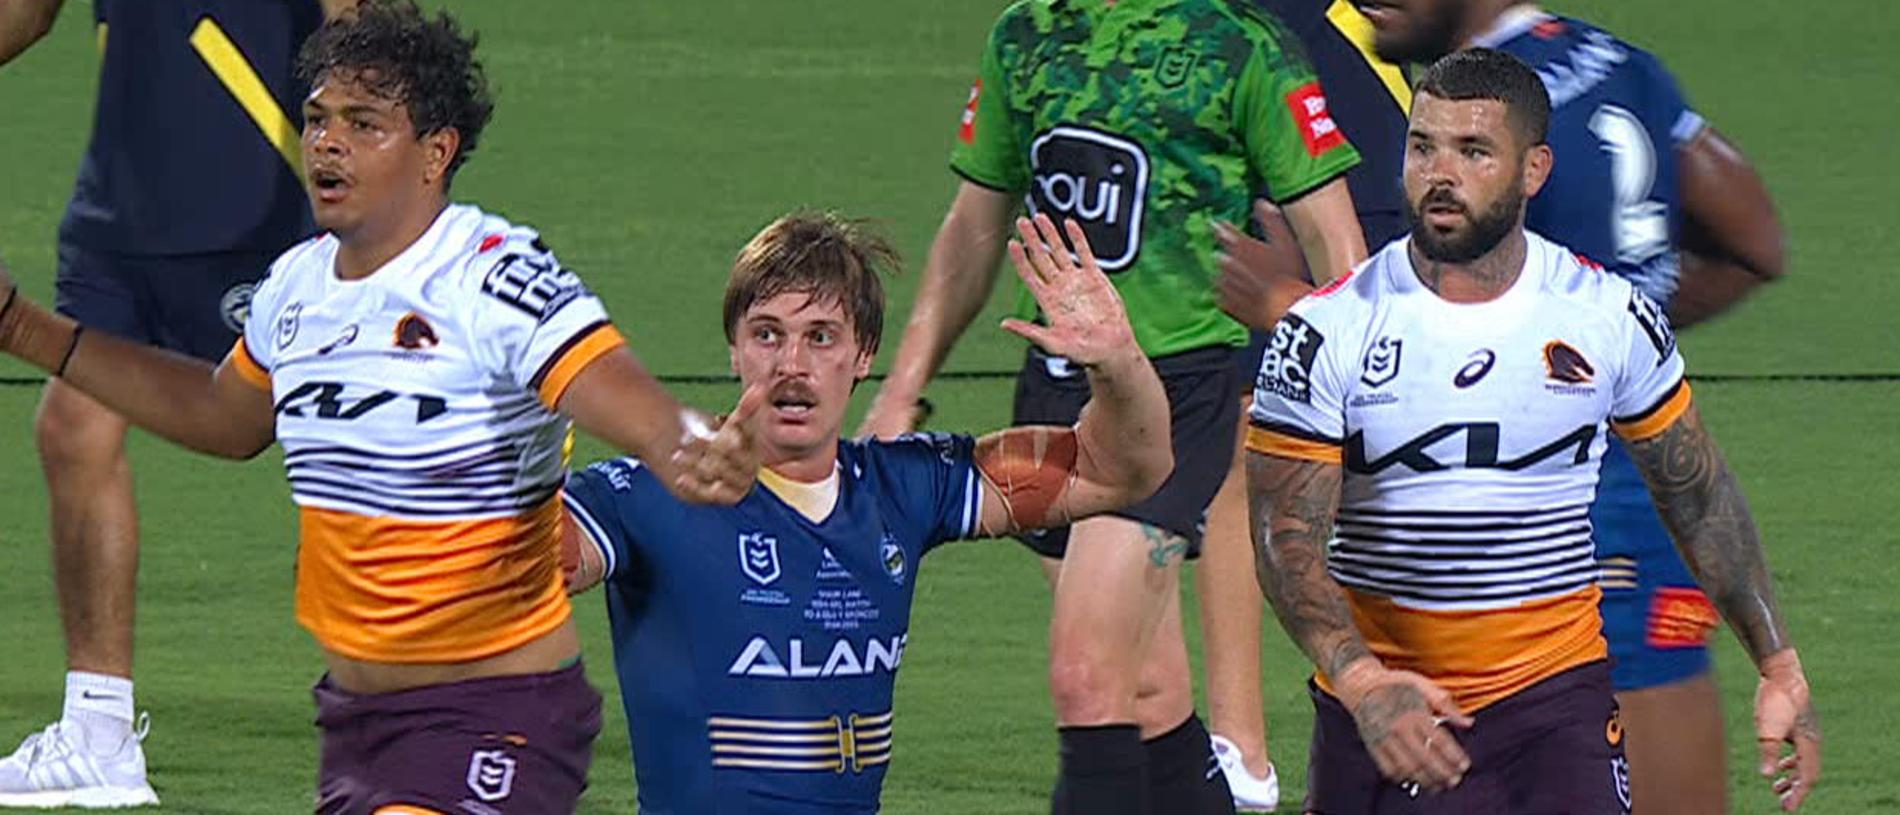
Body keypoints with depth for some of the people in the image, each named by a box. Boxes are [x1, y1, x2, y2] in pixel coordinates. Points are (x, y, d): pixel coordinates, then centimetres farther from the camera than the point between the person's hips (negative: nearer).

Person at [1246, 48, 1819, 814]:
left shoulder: (1609, 317, 1)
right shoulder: (1327, 333, -6)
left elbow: (1701, 501, 14)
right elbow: (1286, 537, -11)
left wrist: (1780, 669, 14)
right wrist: (1362, 681, -27)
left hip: (1558, 694, 0)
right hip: (1382, 715, 0)